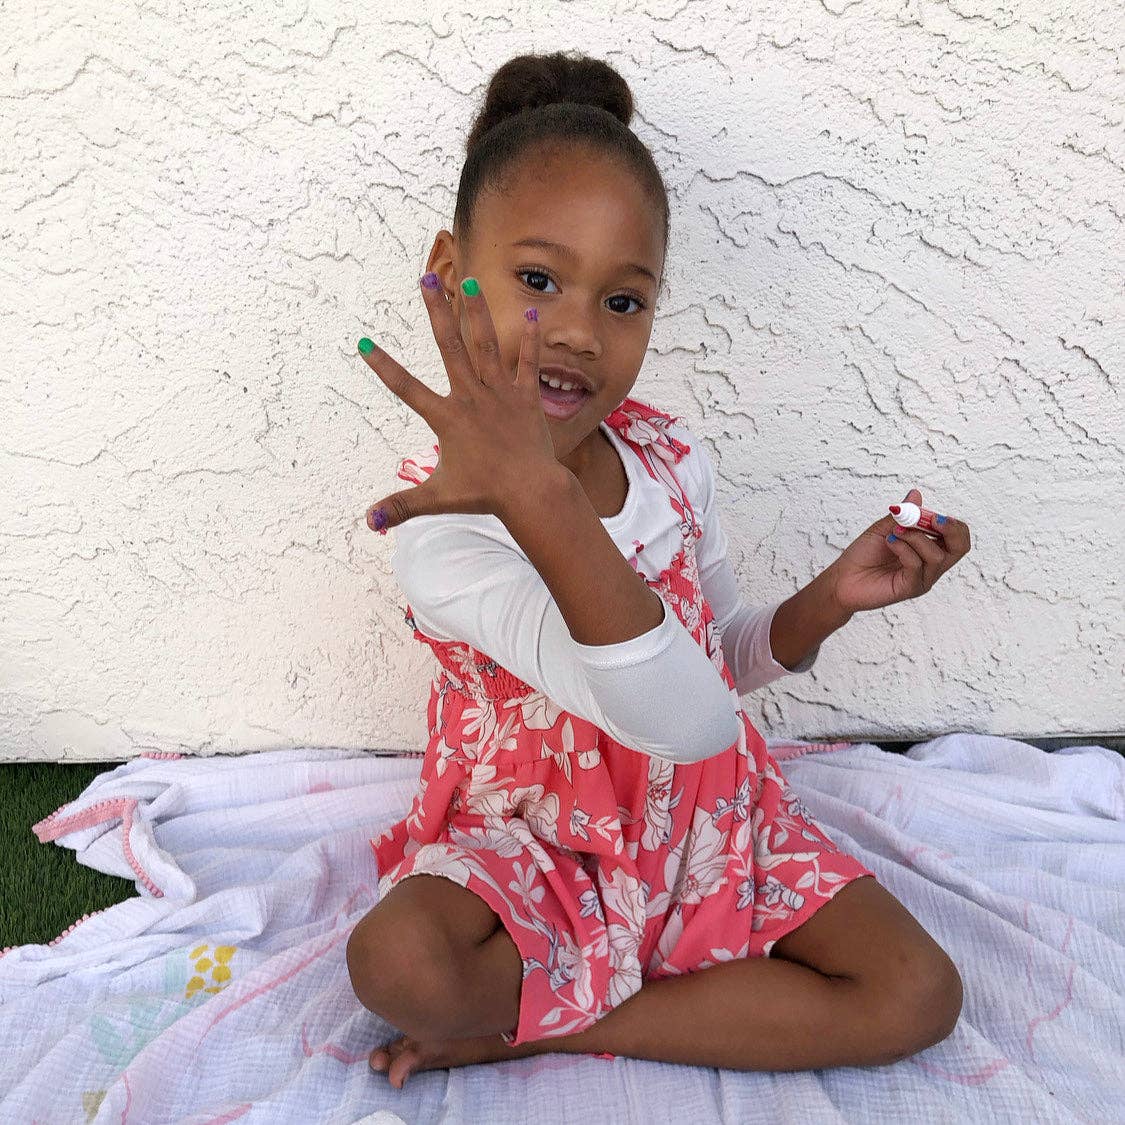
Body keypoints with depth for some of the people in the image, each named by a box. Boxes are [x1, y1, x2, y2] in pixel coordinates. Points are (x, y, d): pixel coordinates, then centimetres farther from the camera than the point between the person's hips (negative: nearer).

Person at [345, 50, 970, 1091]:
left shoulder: (672, 459, -9)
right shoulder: (442, 528, -26)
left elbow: (725, 660, 6)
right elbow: (683, 721, -37)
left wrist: (830, 599, -14)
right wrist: (542, 492, -51)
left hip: (705, 820, 5)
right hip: (534, 847, -5)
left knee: (918, 996, -9)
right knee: (397, 965, -32)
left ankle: (531, 1020, -6)